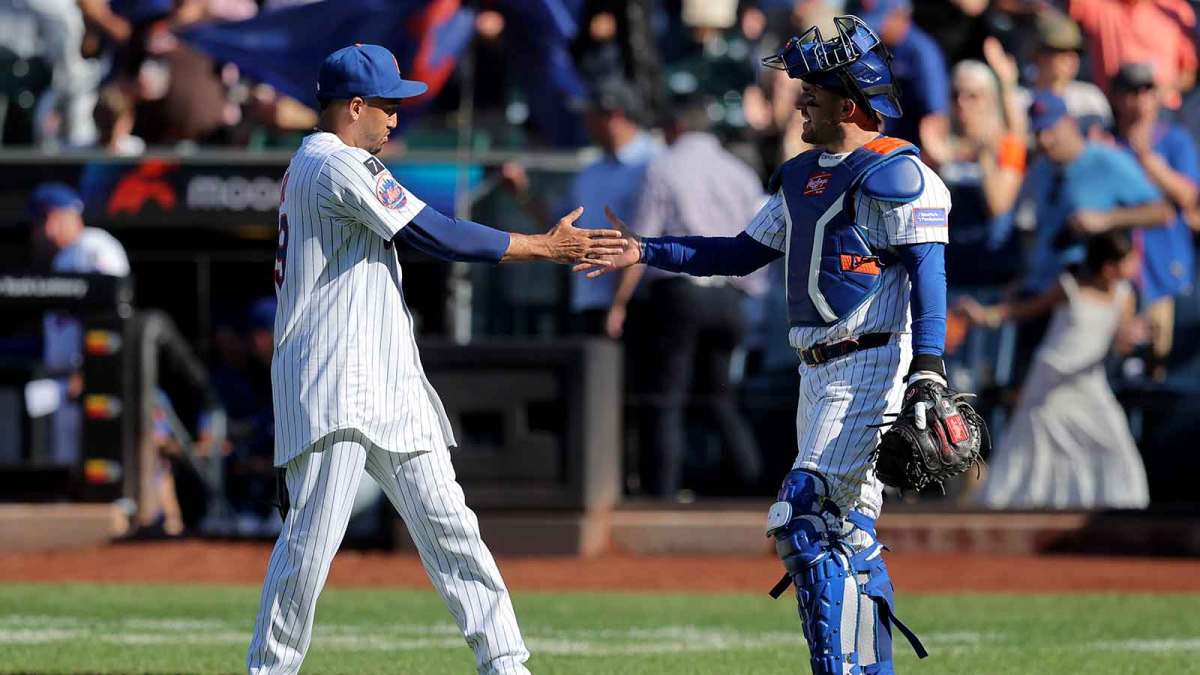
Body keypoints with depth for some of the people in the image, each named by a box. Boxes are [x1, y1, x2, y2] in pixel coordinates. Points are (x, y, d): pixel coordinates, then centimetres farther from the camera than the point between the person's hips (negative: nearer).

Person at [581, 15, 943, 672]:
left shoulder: (895, 174, -10)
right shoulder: (803, 175, 18)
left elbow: (929, 273, -18)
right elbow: (744, 252, 25)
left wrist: (927, 368, -29)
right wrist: (644, 252, 19)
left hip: (870, 369, -10)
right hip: (818, 372, 10)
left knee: (807, 522, -17)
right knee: (846, 530, 11)